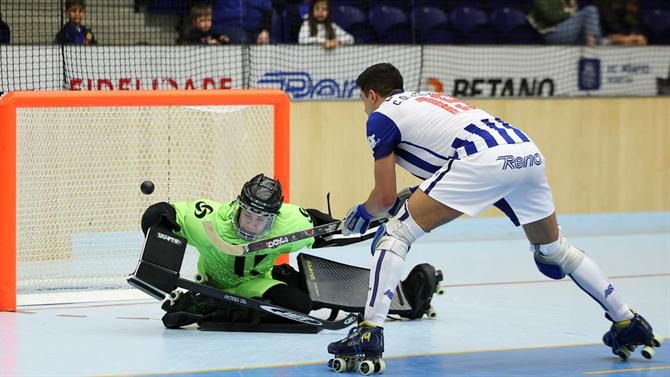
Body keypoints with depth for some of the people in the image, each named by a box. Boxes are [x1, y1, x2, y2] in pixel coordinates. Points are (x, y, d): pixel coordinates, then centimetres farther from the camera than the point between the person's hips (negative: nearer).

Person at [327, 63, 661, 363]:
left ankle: (369, 332, -11)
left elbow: (386, 196, 15)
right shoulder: (427, 99, 35)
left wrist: (362, 214, 32)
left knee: (395, 235, 1)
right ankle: (627, 323, 35)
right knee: (553, 248, 28)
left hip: (482, 161, -8)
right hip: (527, 152, 8)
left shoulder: (381, 117, 14)